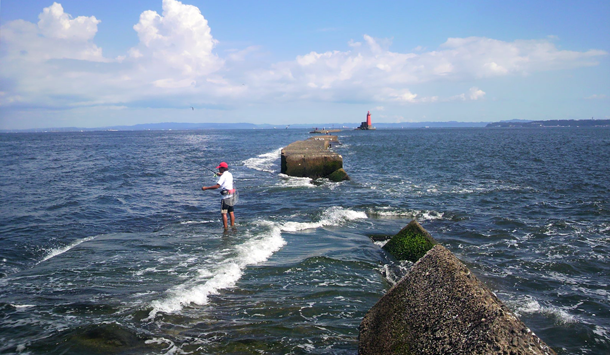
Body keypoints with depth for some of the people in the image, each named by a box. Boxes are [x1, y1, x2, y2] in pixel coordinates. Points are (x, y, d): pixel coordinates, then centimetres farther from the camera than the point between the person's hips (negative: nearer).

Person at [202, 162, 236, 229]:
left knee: (224, 213, -5)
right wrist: (221, 174, 39)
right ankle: (232, 226, 18)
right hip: (231, 195, 9)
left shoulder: (223, 176, -15)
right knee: (231, 212, 13)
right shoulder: (230, 174, 11)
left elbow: (217, 186, -23)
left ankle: (226, 228, -6)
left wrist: (206, 188, -20)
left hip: (225, 196, -9)